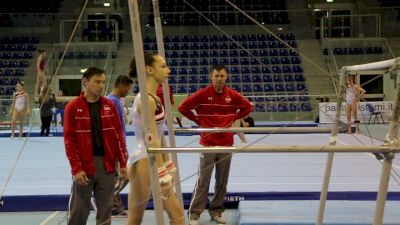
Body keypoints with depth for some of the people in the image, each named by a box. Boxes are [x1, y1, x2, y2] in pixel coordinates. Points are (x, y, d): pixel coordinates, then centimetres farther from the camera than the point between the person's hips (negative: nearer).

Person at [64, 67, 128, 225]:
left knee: (105, 209, 8)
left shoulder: (109, 105, 7)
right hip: (84, 165, -3)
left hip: (107, 164, 3)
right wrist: (76, 168, -12)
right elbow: (69, 140, -6)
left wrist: (123, 163, 3)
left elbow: (118, 136, 8)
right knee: (79, 210, 4)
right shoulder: (73, 107, -3)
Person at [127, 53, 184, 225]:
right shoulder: (146, 100, -17)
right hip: (143, 162, -10)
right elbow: (151, 140, -22)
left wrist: (167, 167, 19)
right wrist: (162, 174, -23)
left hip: (152, 161, 10)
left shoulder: (154, 98, 12)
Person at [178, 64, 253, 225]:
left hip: (226, 144, 3)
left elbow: (248, 107, 15)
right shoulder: (202, 94, -8)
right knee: (203, 181, -1)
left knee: (222, 181, 10)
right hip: (208, 144, -3)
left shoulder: (232, 95, 1)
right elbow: (183, 107, -4)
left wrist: (233, 118, 5)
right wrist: (198, 121, -4)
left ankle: (216, 211, 23)